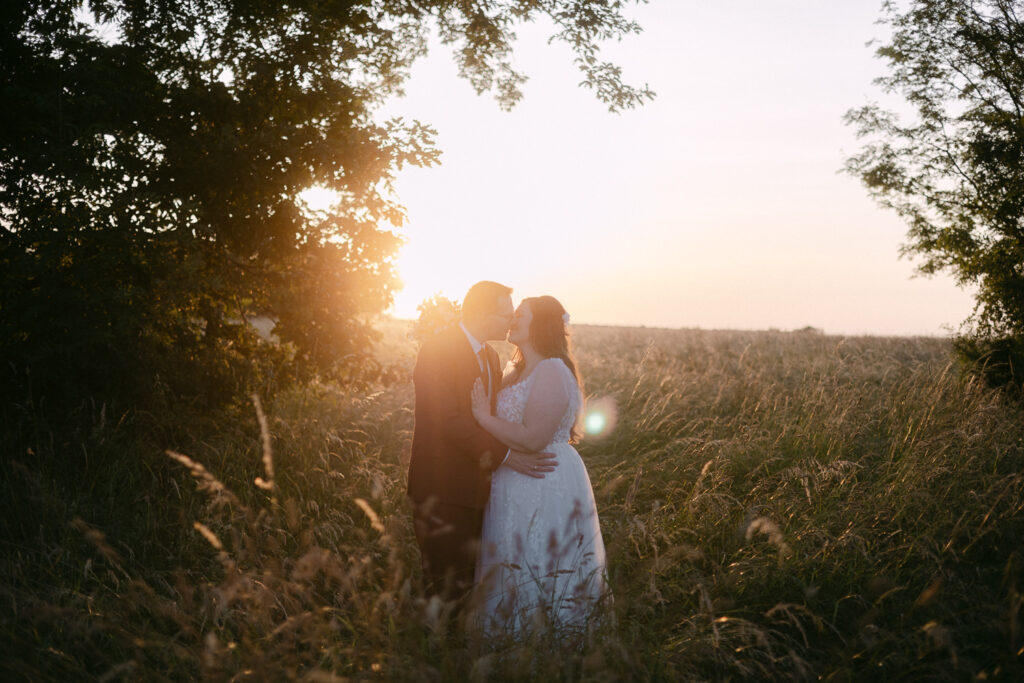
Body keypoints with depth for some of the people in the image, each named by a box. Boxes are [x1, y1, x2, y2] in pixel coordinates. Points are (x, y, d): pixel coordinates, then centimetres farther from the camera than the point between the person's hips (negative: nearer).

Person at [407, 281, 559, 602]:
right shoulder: (437, 350, -15)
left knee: (468, 580, 13)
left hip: (473, 488, 8)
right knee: (448, 588, -6)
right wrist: (504, 455, -23)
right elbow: (448, 420, -22)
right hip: (442, 491, -8)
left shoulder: (489, 355, 14)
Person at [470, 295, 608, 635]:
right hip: (518, 487, 10)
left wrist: (484, 416, -20)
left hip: (545, 489, -10)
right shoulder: (518, 370, 13)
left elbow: (533, 439, -25)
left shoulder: (551, 372, -19)